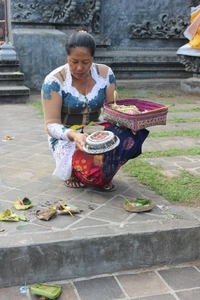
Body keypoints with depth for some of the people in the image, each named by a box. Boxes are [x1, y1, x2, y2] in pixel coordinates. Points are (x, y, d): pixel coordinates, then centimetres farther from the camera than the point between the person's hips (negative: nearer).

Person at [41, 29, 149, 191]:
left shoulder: (105, 73, -6)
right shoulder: (54, 81, -17)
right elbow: (51, 125, -17)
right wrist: (74, 135, -38)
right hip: (66, 138, -4)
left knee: (132, 133, -25)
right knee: (94, 164, -35)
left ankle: (102, 174, 0)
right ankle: (74, 172, 5)